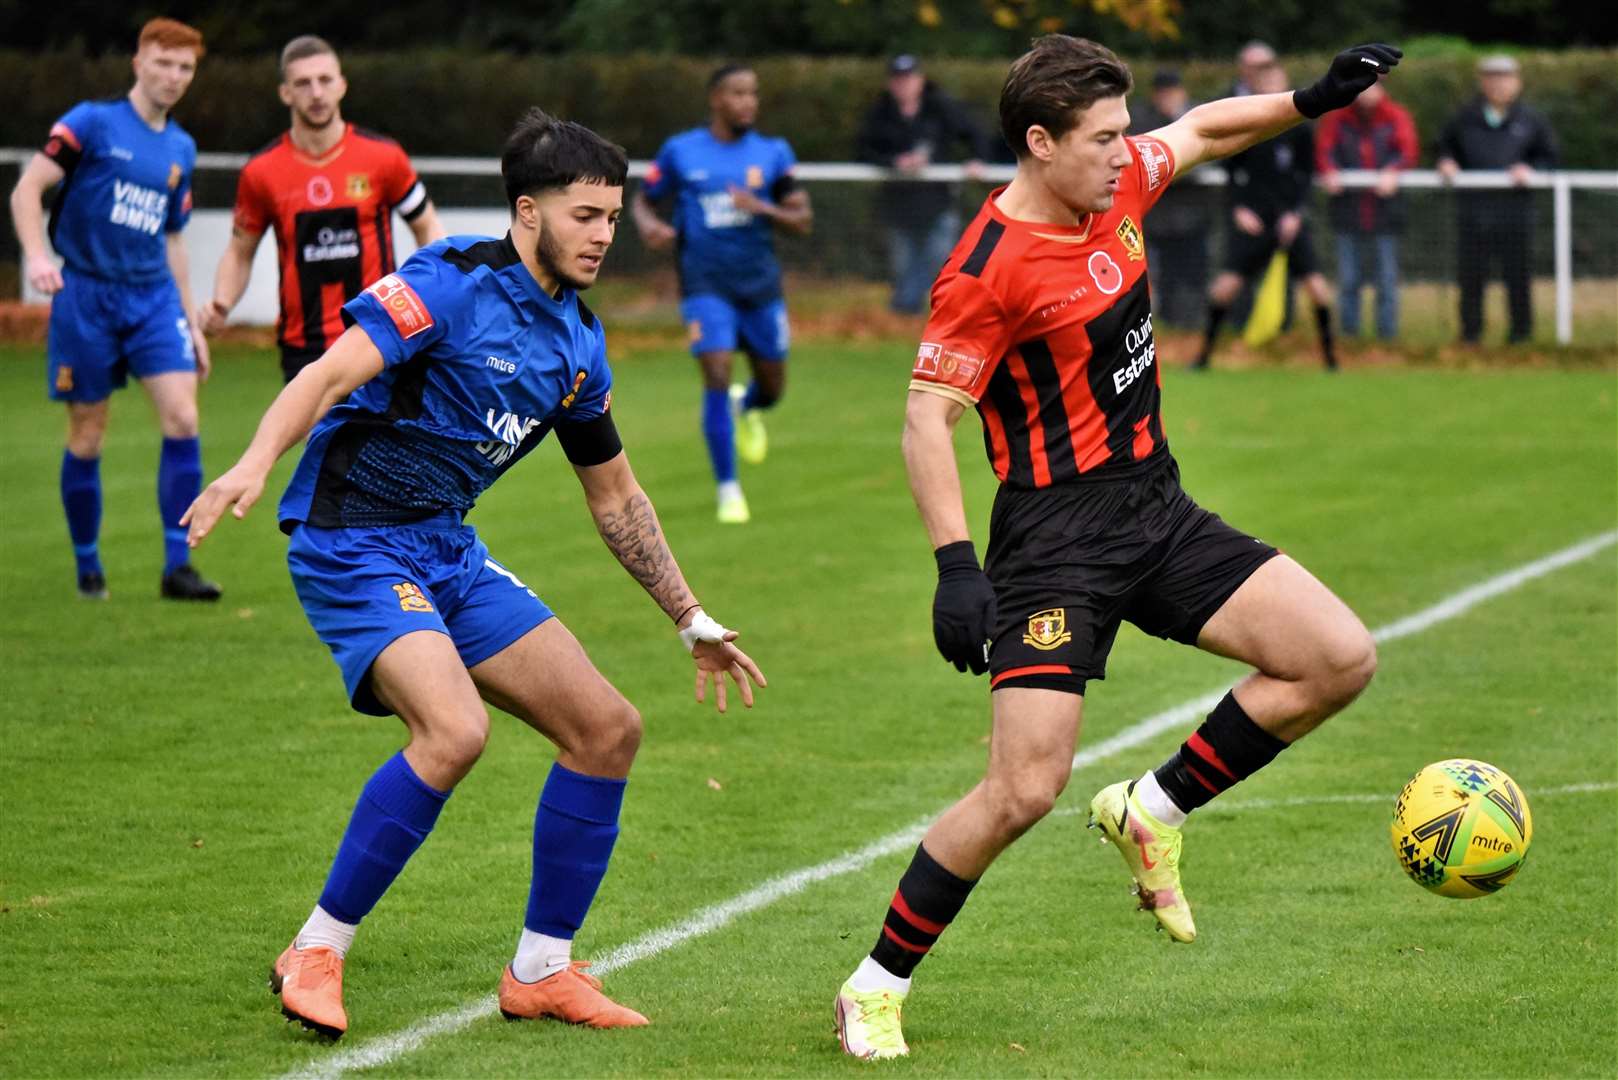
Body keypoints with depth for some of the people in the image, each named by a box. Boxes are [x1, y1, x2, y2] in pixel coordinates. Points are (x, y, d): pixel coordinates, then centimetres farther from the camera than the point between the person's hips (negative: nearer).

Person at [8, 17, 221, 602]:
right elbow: (27, 188, -8)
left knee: (182, 418, -11)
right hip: (86, 293, -4)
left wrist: (190, 323, 19)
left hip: (154, 296, 4)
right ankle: (87, 565, 18)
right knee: (88, 437, 2)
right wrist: (36, 256, -24)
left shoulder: (181, 149, 13)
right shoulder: (92, 122, -4)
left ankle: (177, 566, -8)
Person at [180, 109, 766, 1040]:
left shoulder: (579, 342, 11)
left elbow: (618, 499, 22)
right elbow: (331, 374, -25)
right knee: (455, 730, -29)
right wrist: (256, 462, -43)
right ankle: (317, 955, -15)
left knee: (608, 728, 4)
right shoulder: (452, 283, -13)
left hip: (449, 552, 9)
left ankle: (542, 971, 15)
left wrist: (694, 623, 24)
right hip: (351, 543, -9)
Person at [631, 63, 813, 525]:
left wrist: (762, 207, -18)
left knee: (772, 389, 11)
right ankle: (728, 491, -7)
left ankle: (746, 408, 52)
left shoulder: (772, 153, 2)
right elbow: (642, 200, 11)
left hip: (760, 283, 3)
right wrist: (649, 225, -13)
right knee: (717, 378, -17)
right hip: (706, 284, -3)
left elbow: (803, 221, 2)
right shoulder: (680, 152, -1)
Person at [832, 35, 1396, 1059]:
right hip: (1057, 536, -8)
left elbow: (1200, 131, 24)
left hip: (1158, 512, 8)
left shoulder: (1120, 184, 4)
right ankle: (874, 991, 1)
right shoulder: (988, 270, -18)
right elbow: (928, 412, -18)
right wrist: (956, 564, -26)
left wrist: (1312, 101, 13)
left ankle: (1152, 811, 11)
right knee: (1026, 790, -15)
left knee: (1341, 659, -5)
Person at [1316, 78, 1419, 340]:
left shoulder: (1396, 116, 3)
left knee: (1387, 281, 2)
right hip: (1348, 208, 1)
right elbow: (1324, 149, -3)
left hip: (1385, 208, -1)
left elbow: (1408, 150, -9)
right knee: (1348, 279, 4)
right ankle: (1348, 335, 11)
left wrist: (1392, 172, -29)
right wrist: (1329, 172, -24)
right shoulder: (1337, 117, 7)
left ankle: (1388, 335, 7)